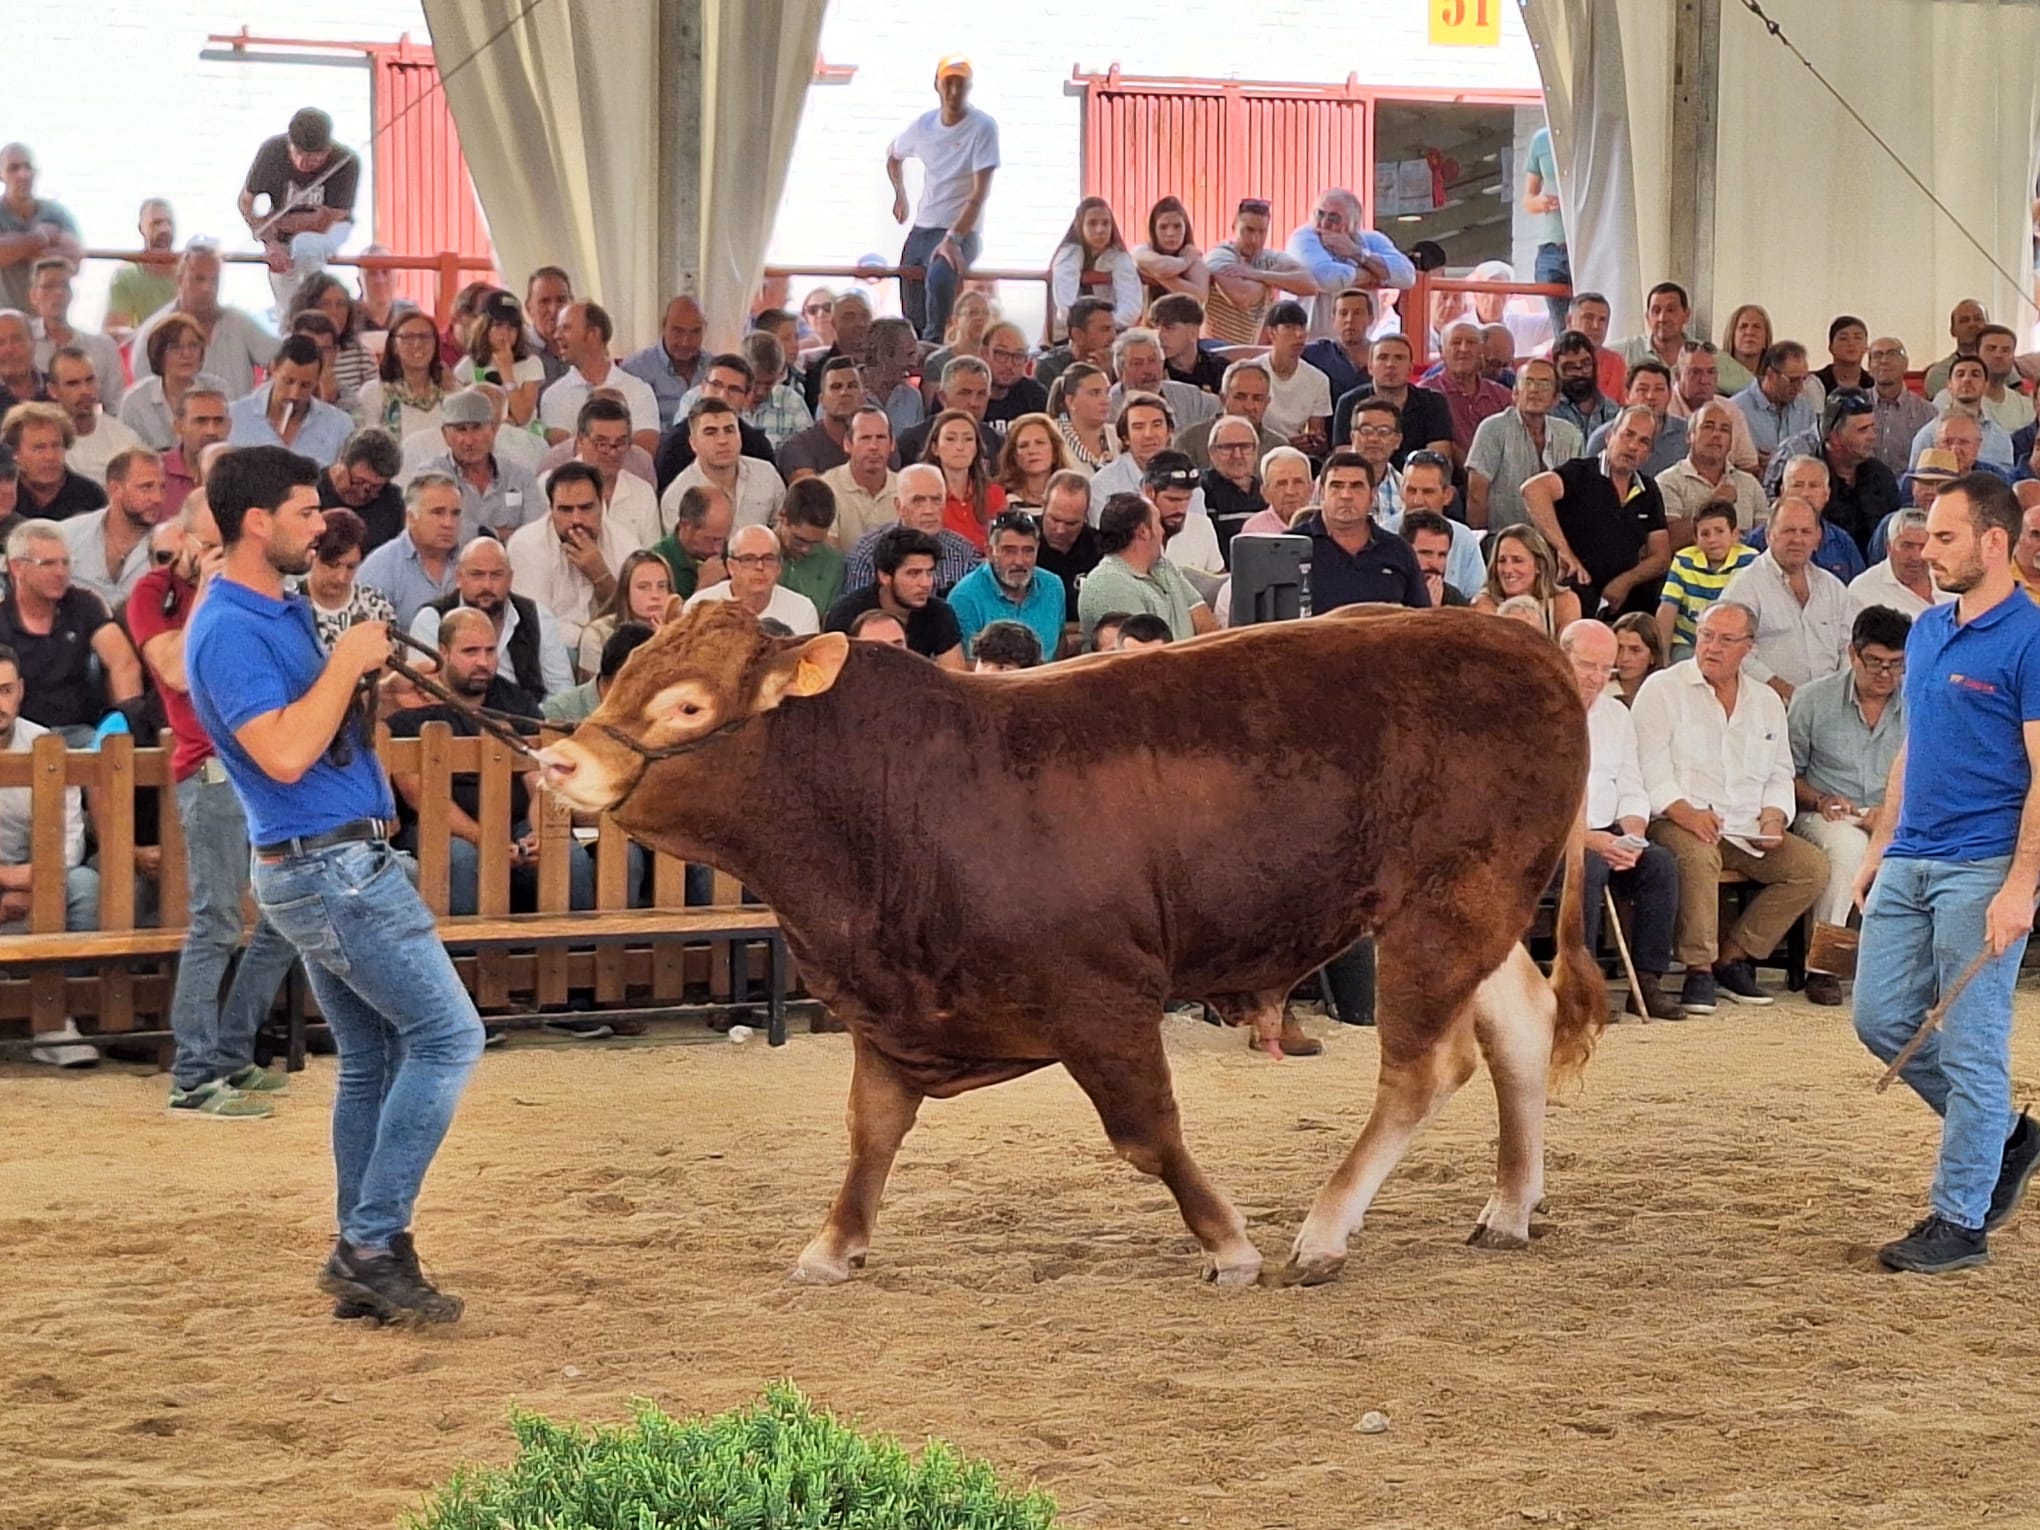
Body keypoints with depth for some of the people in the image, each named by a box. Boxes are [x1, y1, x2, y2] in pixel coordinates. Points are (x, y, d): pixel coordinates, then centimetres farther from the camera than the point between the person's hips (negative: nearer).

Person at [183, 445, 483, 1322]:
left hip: (327, 867, 10)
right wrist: (345, 664, -20)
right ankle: (372, 1243, -8)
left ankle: (368, 1259, 16)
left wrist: (365, 674, 3)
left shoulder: (279, 612, 14)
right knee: (447, 1035, -10)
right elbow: (284, 753, -28)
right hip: (332, 865, -10)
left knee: (374, 1059, 13)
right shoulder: (230, 631, -17)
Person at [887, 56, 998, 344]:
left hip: (962, 232, -6)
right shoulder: (923, 125, 6)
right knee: (911, 320, 5)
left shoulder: (983, 128, -10)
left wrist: (953, 239, -27)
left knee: (939, 278, -37)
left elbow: (980, 192, -18)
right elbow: (894, 155, 31)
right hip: (921, 230, 6)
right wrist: (900, 195, 18)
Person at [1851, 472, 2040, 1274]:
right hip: (1908, 866, 8)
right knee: (1882, 1020, 9)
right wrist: (1879, 849, 16)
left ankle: (1960, 1220, 7)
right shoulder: (1927, 631, 13)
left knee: (1969, 1046, -2)